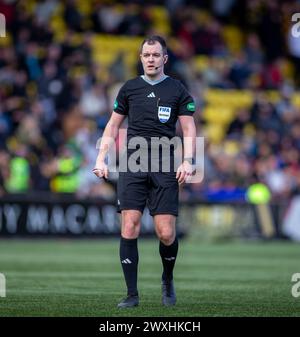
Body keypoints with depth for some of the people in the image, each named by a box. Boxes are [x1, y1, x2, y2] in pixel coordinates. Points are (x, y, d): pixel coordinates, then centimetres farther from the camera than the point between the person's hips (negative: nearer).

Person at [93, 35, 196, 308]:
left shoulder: (177, 90, 7)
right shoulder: (129, 88, 11)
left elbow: (189, 129, 6)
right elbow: (113, 125, 18)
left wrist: (187, 161, -9)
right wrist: (101, 158, 8)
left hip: (164, 168, -1)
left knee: (166, 234, -7)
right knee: (129, 228, -10)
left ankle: (167, 280, 23)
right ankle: (132, 294, -4)